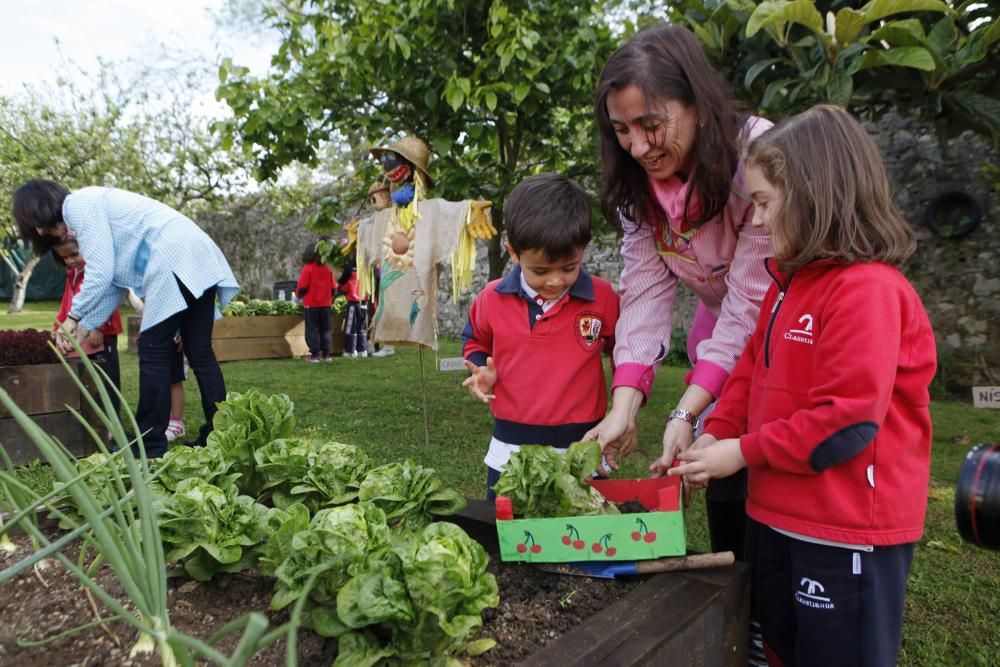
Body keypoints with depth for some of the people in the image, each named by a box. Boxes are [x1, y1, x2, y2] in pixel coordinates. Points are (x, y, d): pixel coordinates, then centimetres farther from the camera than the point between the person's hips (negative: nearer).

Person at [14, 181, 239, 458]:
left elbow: (101, 273, -8)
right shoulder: (91, 205, 28)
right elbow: (115, 282, 25)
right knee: (199, 352, 8)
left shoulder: (77, 204, 0)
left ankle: (151, 445, 4)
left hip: (177, 259, -10)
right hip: (197, 256, 10)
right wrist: (86, 327, 24)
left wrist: (74, 316, 5)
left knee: (153, 351, -3)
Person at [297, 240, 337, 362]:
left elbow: (302, 287, -12)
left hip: (311, 304, -3)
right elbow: (334, 287, 4)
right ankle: (326, 354, 10)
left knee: (312, 329, 2)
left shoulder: (307, 269, -9)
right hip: (326, 304, 3)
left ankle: (315, 354, -1)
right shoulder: (328, 269, 2)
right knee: (325, 329, 10)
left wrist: (299, 295, 8)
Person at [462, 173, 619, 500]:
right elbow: (475, 341, 16)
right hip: (510, 451, 2)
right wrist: (481, 370, -3)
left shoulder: (603, 297, -10)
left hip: (583, 451, -1)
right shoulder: (492, 299, -6)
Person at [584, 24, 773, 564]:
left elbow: (750, 304, -29)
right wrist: (622, 410, -26)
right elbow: (645, 292, -16)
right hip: (720, 331, 5)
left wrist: (685, 414, -34)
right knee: (722, 483, 11)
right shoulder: (638, 182, -11)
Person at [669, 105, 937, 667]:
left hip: (849, 535, -9)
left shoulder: (868, 288, -20)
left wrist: (744, 453, -18)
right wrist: (715, 435, -2)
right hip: (784, 517, 9)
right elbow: (753, 371, 11)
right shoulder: (790, 281, 9)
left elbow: (847, 418, -25)